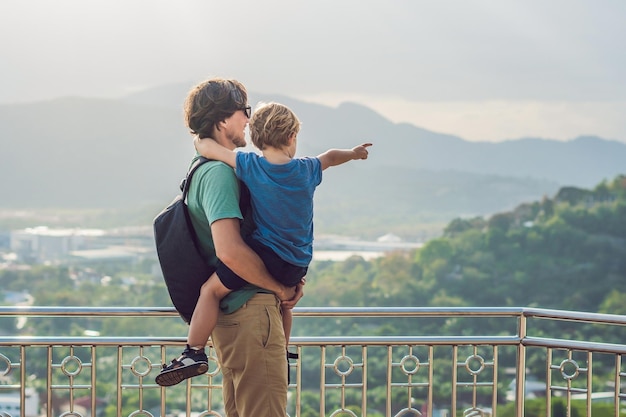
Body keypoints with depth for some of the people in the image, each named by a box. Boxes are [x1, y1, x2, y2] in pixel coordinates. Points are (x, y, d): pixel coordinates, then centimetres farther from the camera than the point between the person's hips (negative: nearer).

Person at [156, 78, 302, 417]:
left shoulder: (206, 168, 16)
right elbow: (229, 250, -28)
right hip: (250, 309, -10)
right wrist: (280, 288, -14)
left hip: (231, 313, 10)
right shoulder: (218, 172, -16)